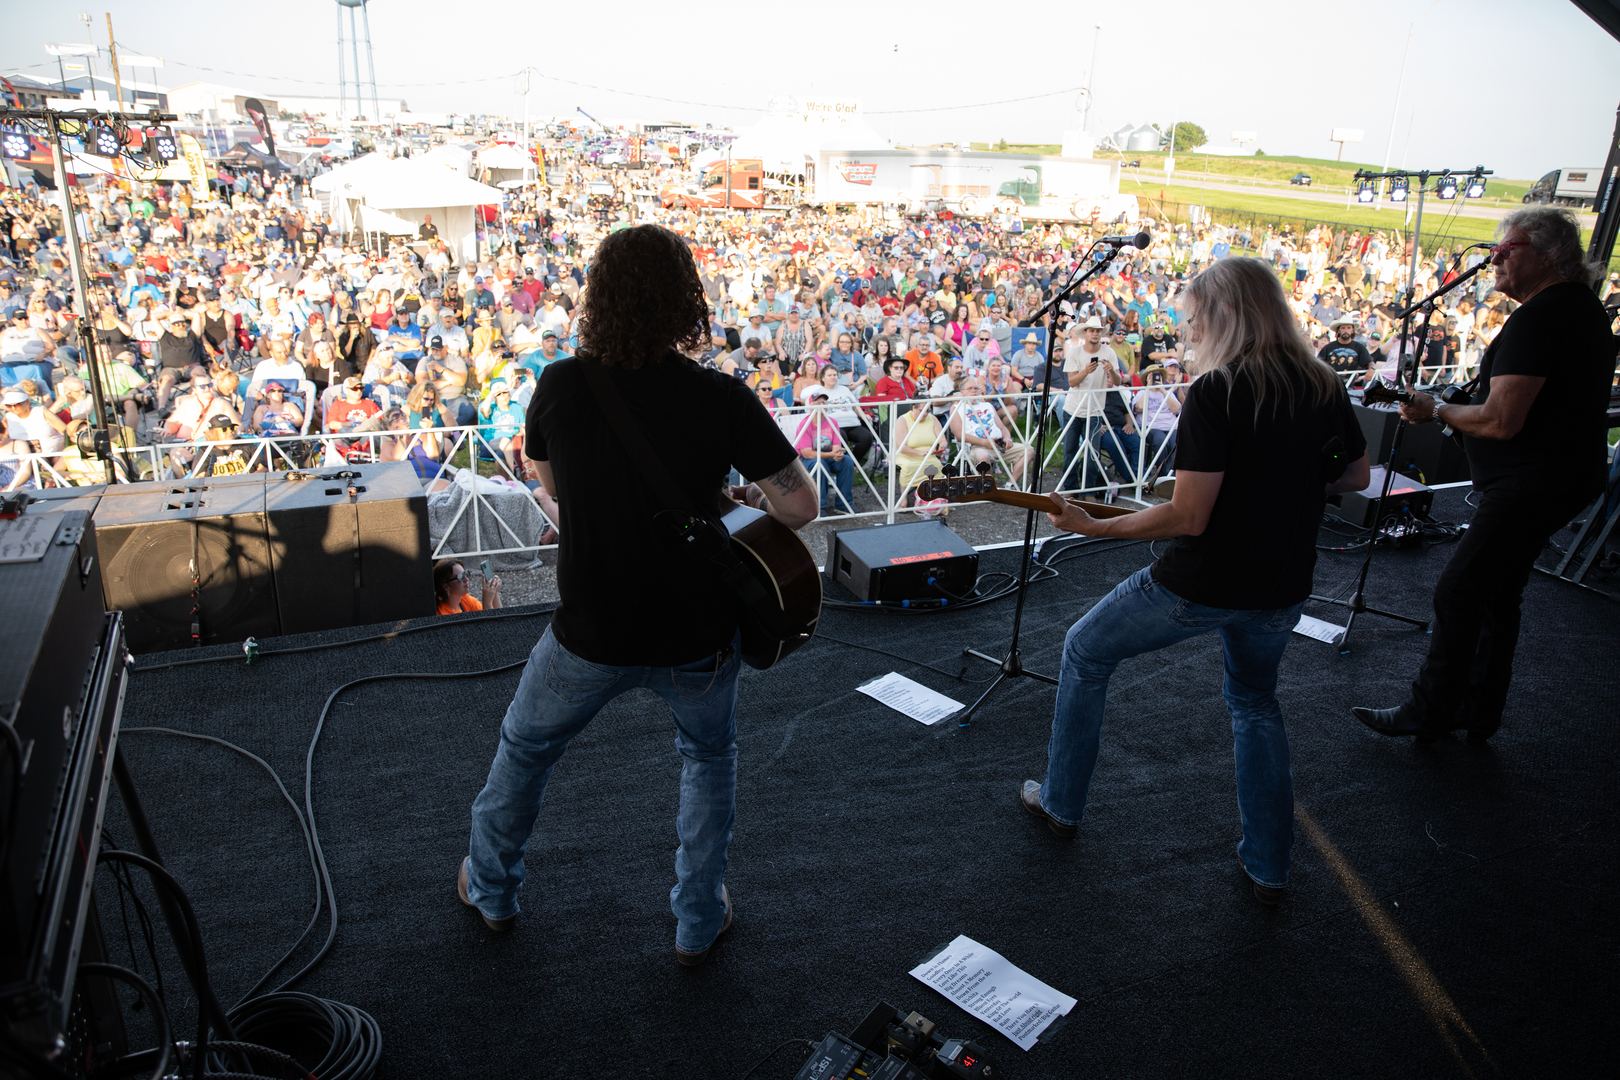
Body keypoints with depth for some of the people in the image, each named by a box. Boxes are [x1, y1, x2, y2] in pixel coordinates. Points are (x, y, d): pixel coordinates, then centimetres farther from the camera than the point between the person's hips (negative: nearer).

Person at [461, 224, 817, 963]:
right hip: (696, 637, -1)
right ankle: (699, 922, 36)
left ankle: (491, 890, 48)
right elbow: (801, 507, -15)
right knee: (709, 756, 27)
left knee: (525, 747, 28)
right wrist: (753, 495, 6)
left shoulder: (561, 385, -12)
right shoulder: (720, 398, -18)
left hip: (591, 633, 1)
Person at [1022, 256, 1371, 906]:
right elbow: (1355, 475, 14)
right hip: (1282, 590, 6)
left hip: (1200, 584, -6)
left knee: (1086, 653, 18)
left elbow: (1188, 517, -23)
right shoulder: (1323, 386, 0)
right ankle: (1268, 868, 31)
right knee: (1255, 703, 30)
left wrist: (1091, 526, -15)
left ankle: (1060, 804, 31)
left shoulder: (1216, 392, -20)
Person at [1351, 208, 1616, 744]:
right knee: (1497, 594, 17)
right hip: (1567, 474, 11)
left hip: (1531, 482, -11)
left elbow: (1500, 422, -25)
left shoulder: (1537, 318, -20)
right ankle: (1478, 713, 26)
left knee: (1458, 593, -5)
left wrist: (1436, 410, -10)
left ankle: (1428, 713, 6)